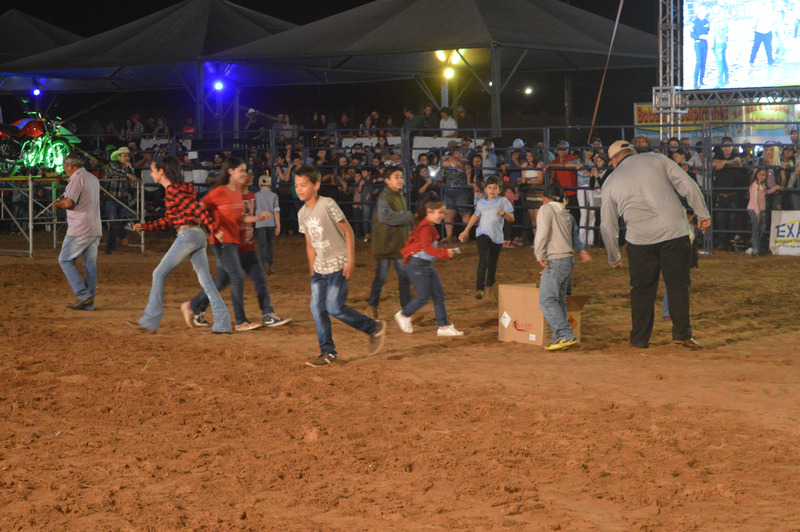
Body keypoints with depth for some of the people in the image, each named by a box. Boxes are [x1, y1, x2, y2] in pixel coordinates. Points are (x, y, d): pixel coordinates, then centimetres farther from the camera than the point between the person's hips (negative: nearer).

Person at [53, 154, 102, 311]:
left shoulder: (77, 179, -11)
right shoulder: (94, 179, 17)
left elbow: (68, 203, -20)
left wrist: (57, 204, 0)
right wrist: (63, 201, 23)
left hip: (80, 230, -8)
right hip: (95, 229, 8)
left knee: (65, 260, 1)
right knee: (90, 265, 8)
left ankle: (83, 295, -9)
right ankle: (88, 303, 9)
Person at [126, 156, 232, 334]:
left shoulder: (173, 190, -9)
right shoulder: (175, 189, 21)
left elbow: (196, 208, -19)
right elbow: (168, 220, 25)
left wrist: (215, 228, -26)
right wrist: (145, 226, 19)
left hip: (187, 235, -9)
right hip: (198, 236, 9)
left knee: (159, 274, 0)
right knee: (206, 280, 6)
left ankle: (150, 321, 2)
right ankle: (223, 324, 1)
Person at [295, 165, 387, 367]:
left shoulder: (327, 205, -14)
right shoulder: (302, 213, 7)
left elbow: (347, 230, -11)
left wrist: (350, 260, -15)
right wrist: (312, 269, 15)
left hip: (338, 265, -7)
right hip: (320, 266, 7)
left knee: (334, 308, -12)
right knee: (317, 308, 0)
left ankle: (374, 328, 7)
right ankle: (327, 352, 10)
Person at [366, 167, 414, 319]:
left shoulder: (401, 196, 12)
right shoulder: (384, 197, -13)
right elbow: (386, 216, -27)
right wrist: (410, 216, -25)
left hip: (400, 243, 7)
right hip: (385, 242, -7)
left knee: (405, 276, 4)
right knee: (381, 276, 1)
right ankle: (372, 306, 17)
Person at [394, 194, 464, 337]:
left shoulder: (429, 226, 15)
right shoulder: (425, 227, -18)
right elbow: (427, 247, -28)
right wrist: (444, 253, -34)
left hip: (427, 265, 10)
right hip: (418, 265, -10)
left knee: (439, 295, 5)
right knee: (424, 296, -5)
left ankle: (444, 326, 7)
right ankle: (403, 315, 18)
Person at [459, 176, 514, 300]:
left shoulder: (503, 201, 2)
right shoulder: (481, 203, 9)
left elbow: (511, 219, -3)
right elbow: (475, 216, 26)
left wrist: (505, 212, -25)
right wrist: (466, 231, 29)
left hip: (497, 237, 0)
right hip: (483, 234, 0)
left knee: (492, 263, 13)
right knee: (483, 260, -18)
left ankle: (489, 285, 38)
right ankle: (479, 288, -21)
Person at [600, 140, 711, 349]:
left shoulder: (611, 183, 12)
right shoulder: (657, 160, 10)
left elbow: (607, 226, 15)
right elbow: (688, 185, 2)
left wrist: (614, 258, 25)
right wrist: (702, 214, 8)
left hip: (640, 239, 0)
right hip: (675, 232, 0)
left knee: (642, 289, 10)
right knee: (678, 284, 6)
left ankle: (640, 338, 14)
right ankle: (682, 333, 2)